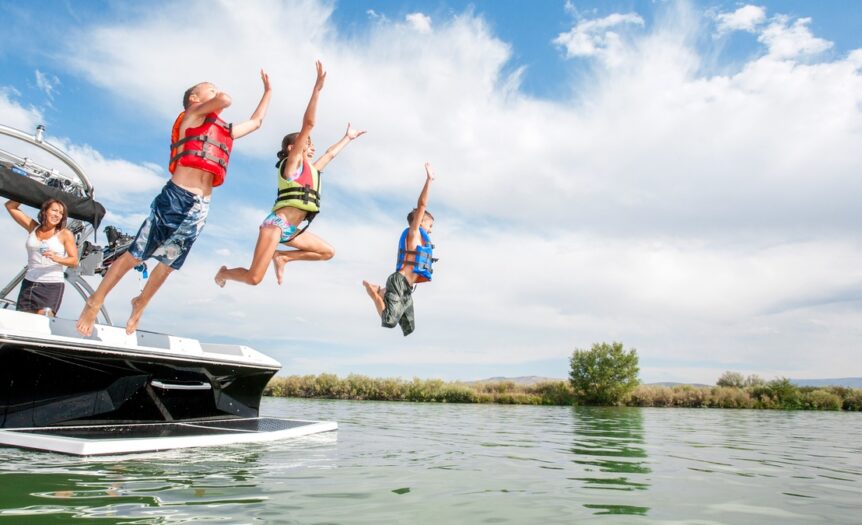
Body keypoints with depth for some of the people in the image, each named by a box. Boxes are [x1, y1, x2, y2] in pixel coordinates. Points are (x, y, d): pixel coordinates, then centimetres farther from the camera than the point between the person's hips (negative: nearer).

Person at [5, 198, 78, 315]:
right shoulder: (33, 228, 9)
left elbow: (74, 261, -6)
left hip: (52, 285, -4)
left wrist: (56, 258, -24)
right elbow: (10, 206, 17)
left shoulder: (65, 234, -2)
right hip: (29, 283, 5)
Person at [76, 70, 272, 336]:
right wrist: (219, 95, 11)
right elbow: (225, 100, -12)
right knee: (135, 254, 0)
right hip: (176, 197, -6)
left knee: (168, 263, 14)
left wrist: (268, 90, 40)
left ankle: (139, 305, 34)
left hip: (200, 206, 6)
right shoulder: (192, 115, 5)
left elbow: (256, 121, 37)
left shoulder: (226, 131, 24)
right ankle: (95, 302, 14)